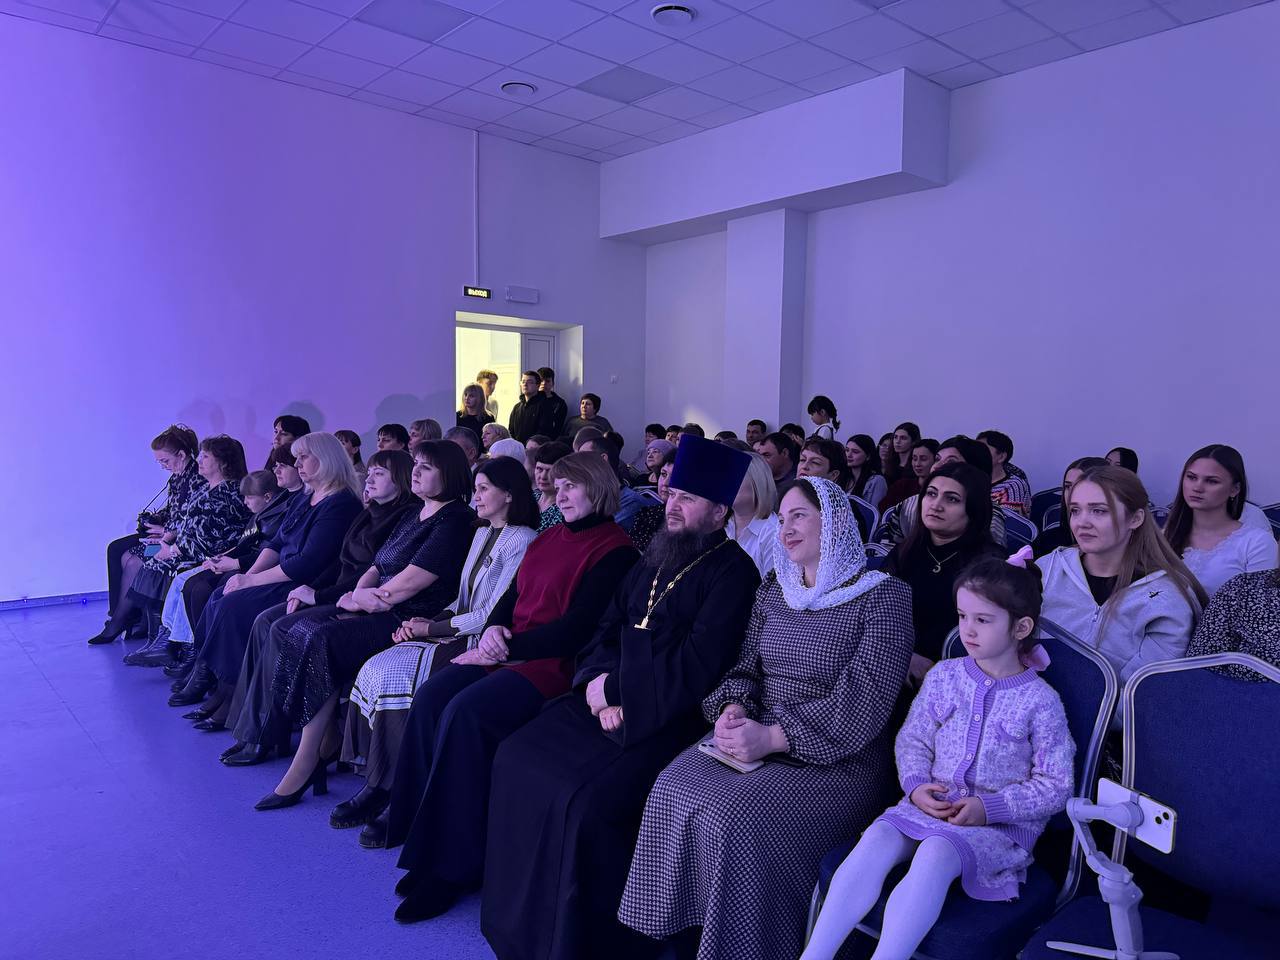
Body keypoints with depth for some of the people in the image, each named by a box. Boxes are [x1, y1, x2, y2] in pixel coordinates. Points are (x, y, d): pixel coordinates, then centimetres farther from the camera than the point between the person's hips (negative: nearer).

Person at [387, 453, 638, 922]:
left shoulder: (615, 548, -6)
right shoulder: (547, 539, 19)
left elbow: (577, 627, -14)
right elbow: (510, 597, 20)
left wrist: (505, 648, -13)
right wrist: (493, 628, -3)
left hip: (554, 664, -7)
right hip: (506, 652, 8)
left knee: (466, 711, -27)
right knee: (431, 696, -16)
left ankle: (454, 866, -13)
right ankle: (428, 839, -8)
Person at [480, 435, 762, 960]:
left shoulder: (733, 574, -10)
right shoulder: (656, 559, 14)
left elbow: (692, 669, -18)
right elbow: (607, 628, 15)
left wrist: (615, 691, -13)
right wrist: (598, 678, -5)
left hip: (668, 717, -7)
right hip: (610, 698, 8)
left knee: (585, 799, -25)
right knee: (517, 759, -3)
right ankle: (520, 914, 15)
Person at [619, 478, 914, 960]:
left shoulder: (883, 595, -7)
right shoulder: (773, 589, 13)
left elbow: (864, 697, -15)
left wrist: (773, 737, -22)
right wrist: (733, 709, -9)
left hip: (838, 759, -5)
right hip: (757, 739, 6)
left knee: (736, 819, -29)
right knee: (672, 793, -19)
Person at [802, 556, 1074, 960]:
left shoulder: (1039, 700, -6)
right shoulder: (944, 676, 5)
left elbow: (1056, 785, -3)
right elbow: (912, 739, 12)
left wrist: (990, 807, -14)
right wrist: (917, 785, -8)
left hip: (1001, 821, -3)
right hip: (932, 803, 3)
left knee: (934, 855, -35)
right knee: (876, 841, -26)